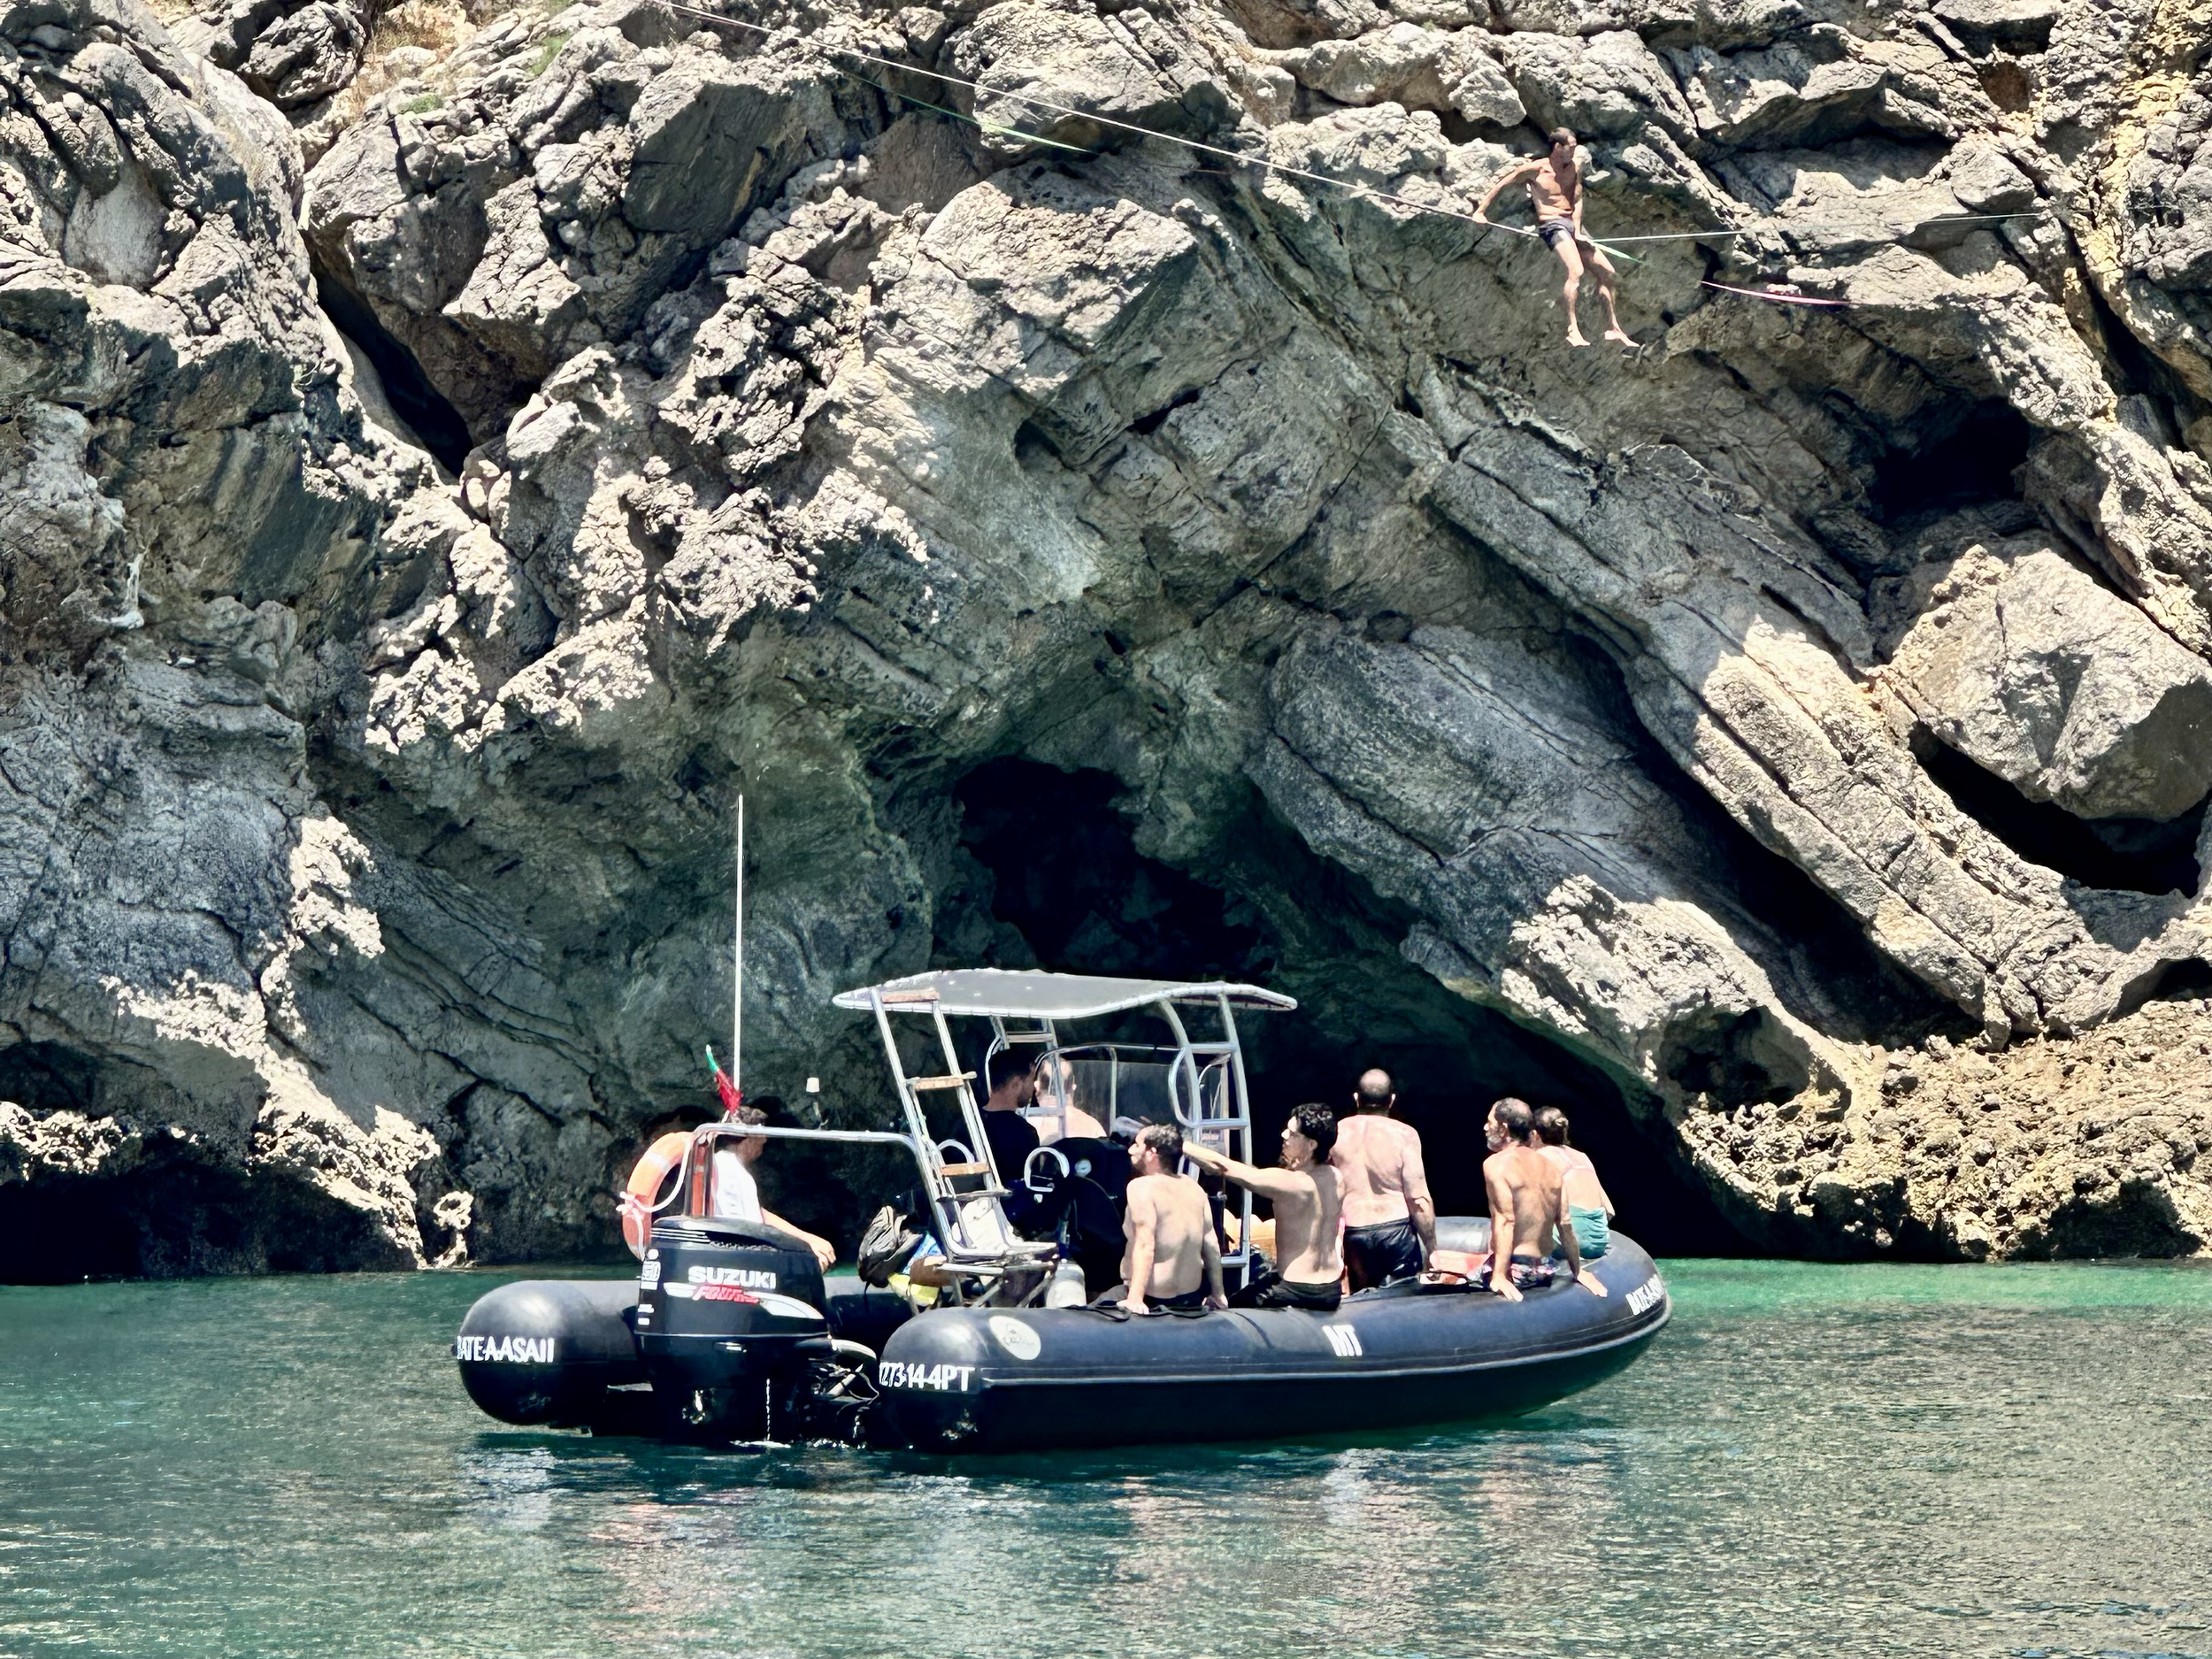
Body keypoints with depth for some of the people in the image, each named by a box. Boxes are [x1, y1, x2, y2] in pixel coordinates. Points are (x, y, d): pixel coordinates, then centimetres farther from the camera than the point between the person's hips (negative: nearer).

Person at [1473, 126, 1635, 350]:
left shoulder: (1574, 168, 11)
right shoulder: (1535, 169, -4)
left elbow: (1577, 200, 5)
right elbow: (1501, 184, 0)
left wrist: (1578, 230, -8)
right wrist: (1481, 211, -5)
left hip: (1573, 224, 7)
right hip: (1552, 225, -7)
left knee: (1606, 272, 4)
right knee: (1576, 271, -29)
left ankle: (1613, 328, 13)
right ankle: (1573, 330, -33)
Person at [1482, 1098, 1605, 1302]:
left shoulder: (1497, 1164, -12)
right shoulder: (1550, 1168, 9)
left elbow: (1505, 1220, -21)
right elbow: (1565, 1225, 10)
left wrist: (1499, 1276, -26)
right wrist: (1578, 1271, 21)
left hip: (1514, 1269, -8)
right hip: (1544, 1272, 8)